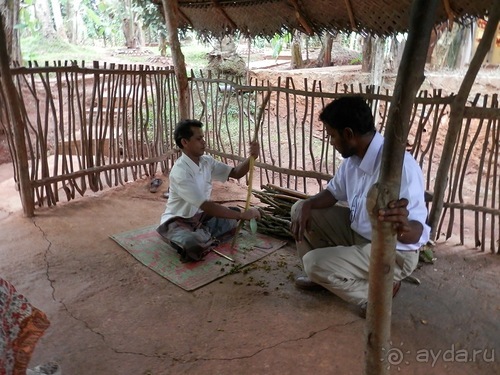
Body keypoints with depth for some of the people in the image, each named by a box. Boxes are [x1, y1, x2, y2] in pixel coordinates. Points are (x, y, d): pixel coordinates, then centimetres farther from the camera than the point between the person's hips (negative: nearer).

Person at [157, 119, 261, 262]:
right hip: (178, 222, -8)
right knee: (193, 245, -38)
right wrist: (242, 215, -31)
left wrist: (251, 157, -18)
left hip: (199, 217, 8)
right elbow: (206, 206, -33)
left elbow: (235, 173, 2)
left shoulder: (207, 161, -2)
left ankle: (203, 236, -1)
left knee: (234, 212, 6)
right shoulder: (180, 172, -28)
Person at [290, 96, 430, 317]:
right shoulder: (354, 156, -6)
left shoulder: (400, 166, -33)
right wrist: (308, 204, -10)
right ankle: (324, 276, 19)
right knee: (300, 210, 4)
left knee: (314, 263, -24)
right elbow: (334, 191, 10)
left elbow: (418, 232, -36)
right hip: (356, 230, 8)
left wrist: (404, 228, -61)